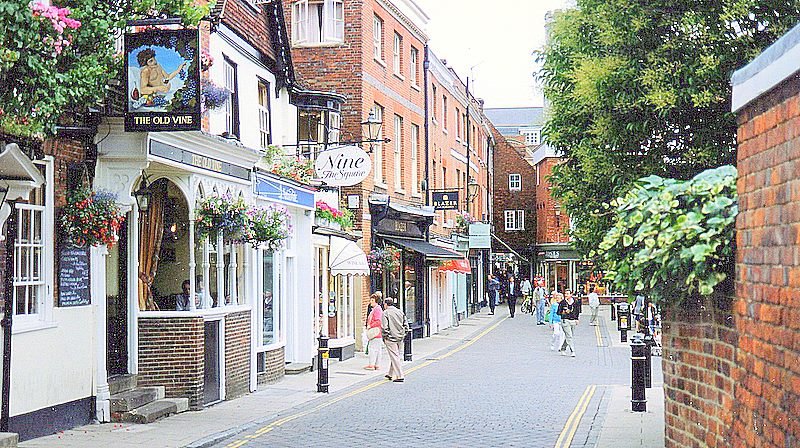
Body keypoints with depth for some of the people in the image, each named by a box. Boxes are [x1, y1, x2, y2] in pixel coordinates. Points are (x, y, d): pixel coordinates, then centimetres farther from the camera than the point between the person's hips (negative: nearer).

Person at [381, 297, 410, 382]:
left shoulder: (385, 313, -8)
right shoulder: (400, 312, 10)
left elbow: (384, 327, -16)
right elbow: (406, 325, 10)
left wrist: (384, 337, -5)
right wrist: (403, 335, 16)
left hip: (391, 338, -7)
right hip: (400, 338, 7)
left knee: (395, 357, -5)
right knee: (396, 356, 18)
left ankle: (400, 376, -8)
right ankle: (391, 374, 30)